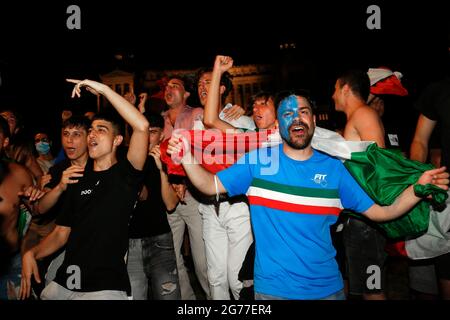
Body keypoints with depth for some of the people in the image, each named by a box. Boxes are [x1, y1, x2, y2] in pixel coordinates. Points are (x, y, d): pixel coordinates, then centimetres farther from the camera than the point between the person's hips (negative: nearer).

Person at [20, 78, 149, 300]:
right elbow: (61, 233, 13)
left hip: (106, 287, -5)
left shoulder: (125, 173, -3)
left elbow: (142, 126, -21)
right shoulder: (78, 180, 13)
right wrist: (31, 253, -6)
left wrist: (103, 89, -17)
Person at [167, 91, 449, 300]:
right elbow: (212, 186, -6)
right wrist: (187, 158, -22)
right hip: (272, 289, -1)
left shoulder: (333, 167, -2)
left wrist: (419, 188, -13)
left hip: (328, 287, 2)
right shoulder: (258, 161, -4)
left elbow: (381, 212, 1)